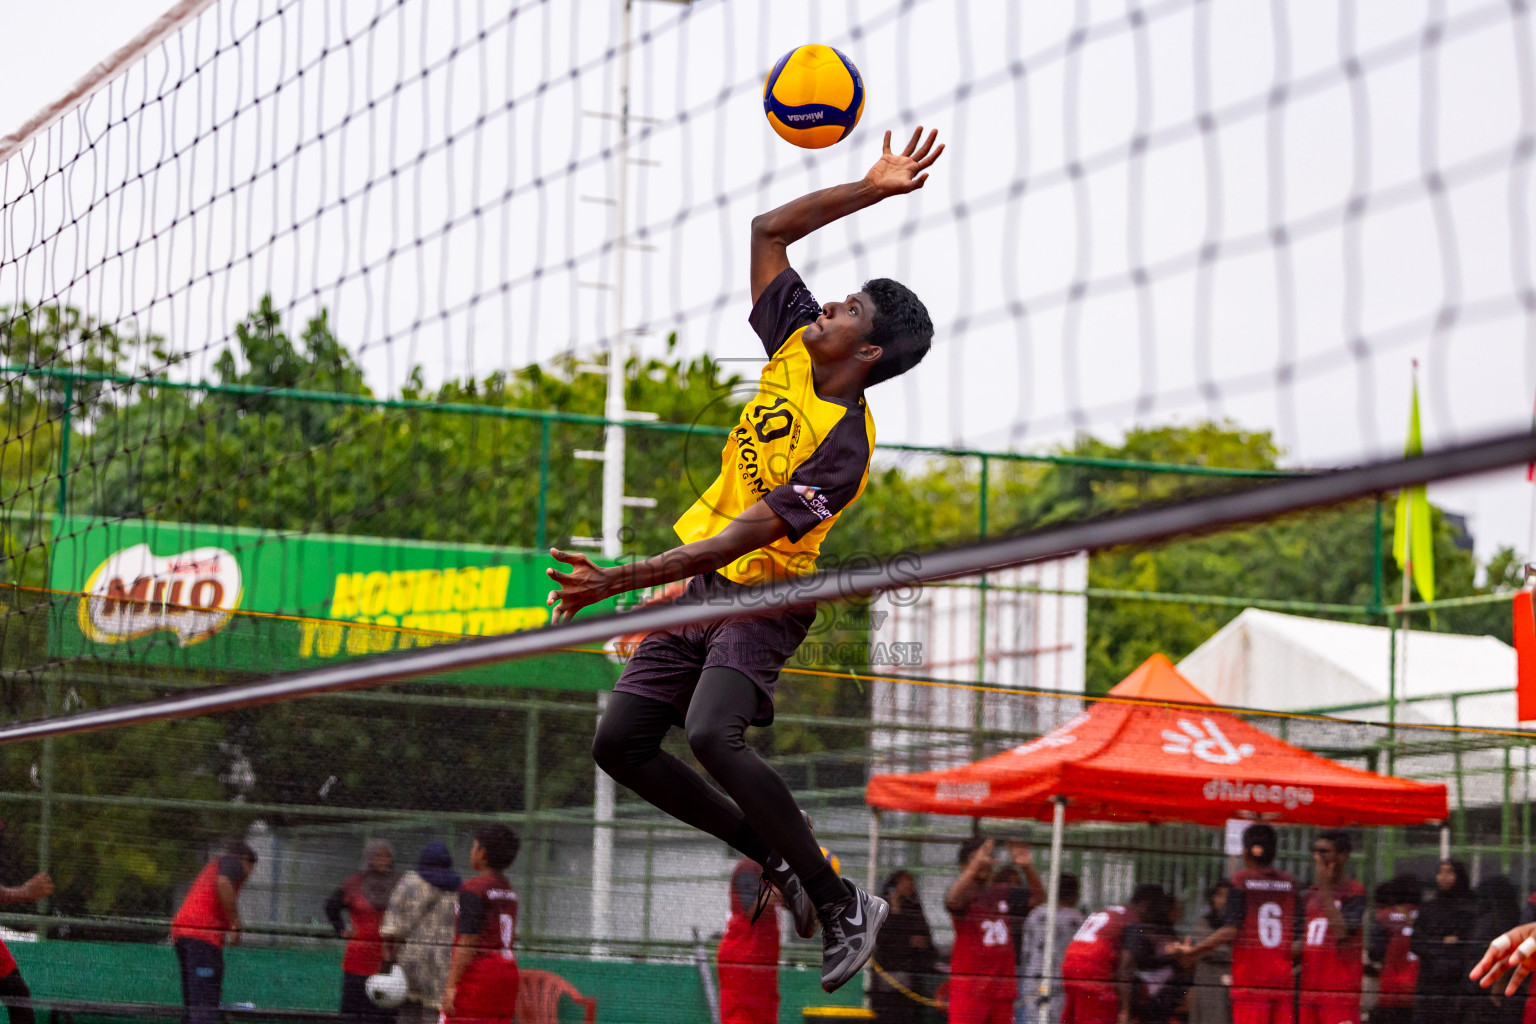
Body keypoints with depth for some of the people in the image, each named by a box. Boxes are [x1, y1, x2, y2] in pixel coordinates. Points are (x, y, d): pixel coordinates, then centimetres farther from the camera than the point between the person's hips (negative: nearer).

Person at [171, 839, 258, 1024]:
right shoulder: (234, 862, 5)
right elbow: (223, 883, -16)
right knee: (206, 1005, -16)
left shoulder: (213, 865, 31)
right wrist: (235, 924, -12)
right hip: (204, 933, -9)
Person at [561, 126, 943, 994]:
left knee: (712, 736, -32)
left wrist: (624, 581, -34)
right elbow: (769, 231, 8)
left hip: (758, 597, -9)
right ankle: (779, 859, 15)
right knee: (620, 743, 2)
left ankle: (842, 905, -21)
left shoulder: (843, 449, -23)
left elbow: (742, 539, -29)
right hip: (701, 585, 9)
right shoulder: (794, 346, -1)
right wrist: (871, 190, 1)